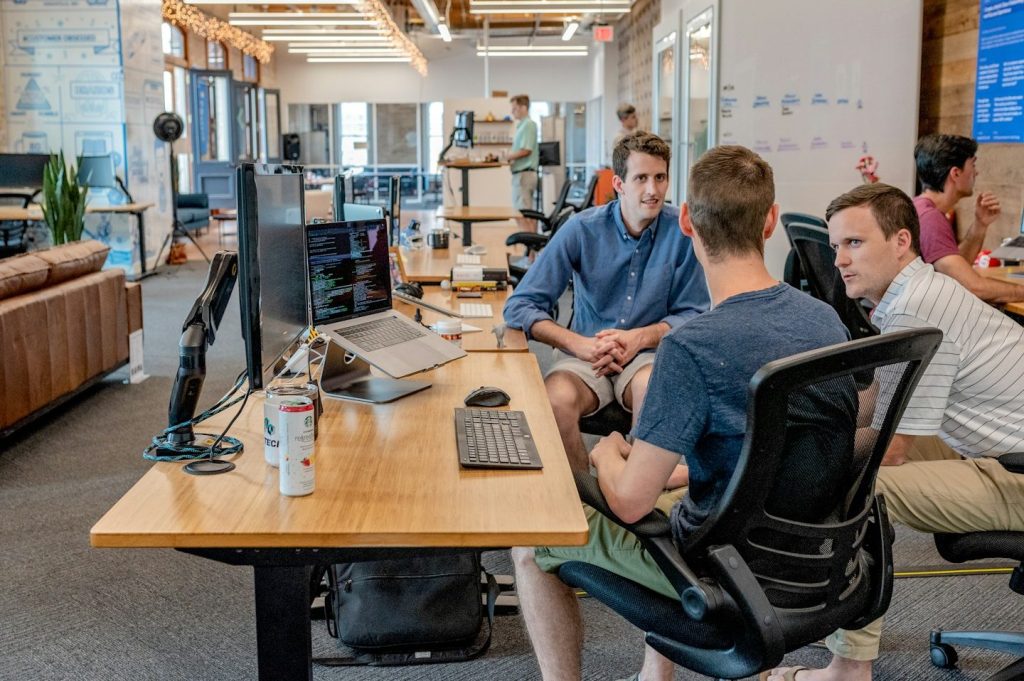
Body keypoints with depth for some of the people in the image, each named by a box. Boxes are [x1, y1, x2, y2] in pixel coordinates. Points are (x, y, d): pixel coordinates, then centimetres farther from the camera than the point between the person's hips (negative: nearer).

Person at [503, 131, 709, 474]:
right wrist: (580, 344, -20)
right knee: (556, 400, -31)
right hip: (584, 354, 0)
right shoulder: (582, 229, -6)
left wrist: (640, 337, -16)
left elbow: (693, 315, 2)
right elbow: (519, 306, -7)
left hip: (649, 353, 0)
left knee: (653, 390, -35)